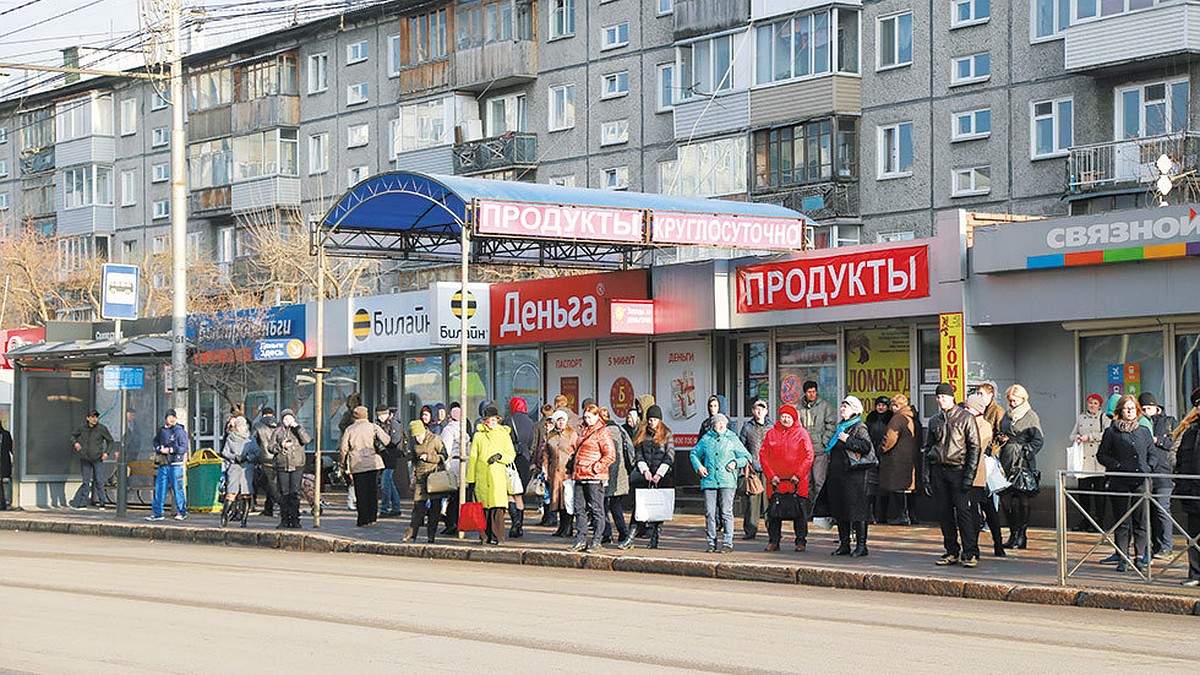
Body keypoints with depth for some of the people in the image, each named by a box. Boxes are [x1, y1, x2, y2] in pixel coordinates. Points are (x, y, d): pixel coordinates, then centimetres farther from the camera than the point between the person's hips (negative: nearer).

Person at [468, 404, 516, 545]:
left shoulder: (504, 434, 10)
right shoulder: (478, 436, 11)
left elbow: (511, 455, 11)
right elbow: (472, 458, 11)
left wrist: (500, 456, -9)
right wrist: (470, 478, 6)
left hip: (498, 476, -1)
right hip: (482, 477, 1)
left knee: (497, 507, -11)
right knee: (484, 507, 0)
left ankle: (497, 536, -9)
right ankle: (486, 536, 7)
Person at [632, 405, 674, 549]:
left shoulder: (667, 435, 4)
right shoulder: (642, 435, 14)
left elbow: (669, 457, -3)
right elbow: (638, 455, 8)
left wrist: (659, 474, -12)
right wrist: (644, 470, -9)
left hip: (662, 477, -3)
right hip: (645, 476, 3)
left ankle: (655, 538, -2)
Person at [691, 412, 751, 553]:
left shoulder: (732, 439, 8)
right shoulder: (706, 439, 13)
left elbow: (746, 457, 13)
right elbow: (694, 454, 25)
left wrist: (736, 463, -5)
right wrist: (698, 466, 8)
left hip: (727, 481, -2)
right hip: (709, 481, 2)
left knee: (726, 512, -6)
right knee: (709, 513, 0)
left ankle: (727, 543, -3)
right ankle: (711, 543, 7)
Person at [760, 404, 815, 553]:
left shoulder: (802, 433, 4)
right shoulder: (771, 434, 10)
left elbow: (809, 456, -1)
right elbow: (763, 455, 7)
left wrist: (798, 475, -10)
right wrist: (770, 475, -5)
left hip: (797, 481, -2)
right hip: (775, 481, 2)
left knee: (799, 511, -2)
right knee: (774, 511, 2)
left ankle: (801, 541, 4)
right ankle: (774, 541, 10)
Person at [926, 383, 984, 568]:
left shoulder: (965, 418, -2)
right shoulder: (934, 421, 14)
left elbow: (975, 447, -4)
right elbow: (928, 448, 20)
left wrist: (970, 475, -11)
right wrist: (927, 474, 11)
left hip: (958, 469, -5)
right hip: (938, 470, 5)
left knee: (964, 511, -10)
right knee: (944, 513, 6)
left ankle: (970, 554, -7)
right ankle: (952, 552, 14)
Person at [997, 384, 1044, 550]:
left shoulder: (1031, 416, -2)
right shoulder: (1007, 416, 18)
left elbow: (1038, 441, -6)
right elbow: (999, 432, 29)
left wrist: (1024, 452, -15)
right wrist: (1000, 438, 7)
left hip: (1022, 462, -6)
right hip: (1006, 461, 6)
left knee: (1021, 498, -6)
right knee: (1004, 497, 2)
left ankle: (1021, 536, -1)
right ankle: (1013, 534, 10)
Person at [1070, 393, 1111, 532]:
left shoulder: (1104, 418, 6)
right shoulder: (1080, 418, 19)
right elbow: (1072, 436, 20)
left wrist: (1089, 437, -12)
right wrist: (1077, 438, -3)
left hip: (1098, 460, -4)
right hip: (1083, 459, 4)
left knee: (1099, 490, -5)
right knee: (1083, 490, 0)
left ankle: (1100, 520, 0)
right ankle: (1086, 521, 7)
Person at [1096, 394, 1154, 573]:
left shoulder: (1144, 432, 14)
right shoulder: (1111, 432, 5)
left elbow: (1152, 454, 22)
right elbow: (1101, 455, 6)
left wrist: (1147, 468, 6)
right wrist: (1117, 466, -6)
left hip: (1142, 480, 2)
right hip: (1120, 482, -2)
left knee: (1141, 521, 1)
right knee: (1122, 521, -1)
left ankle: (1139, 556, 7)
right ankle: (1122, 557, 4)